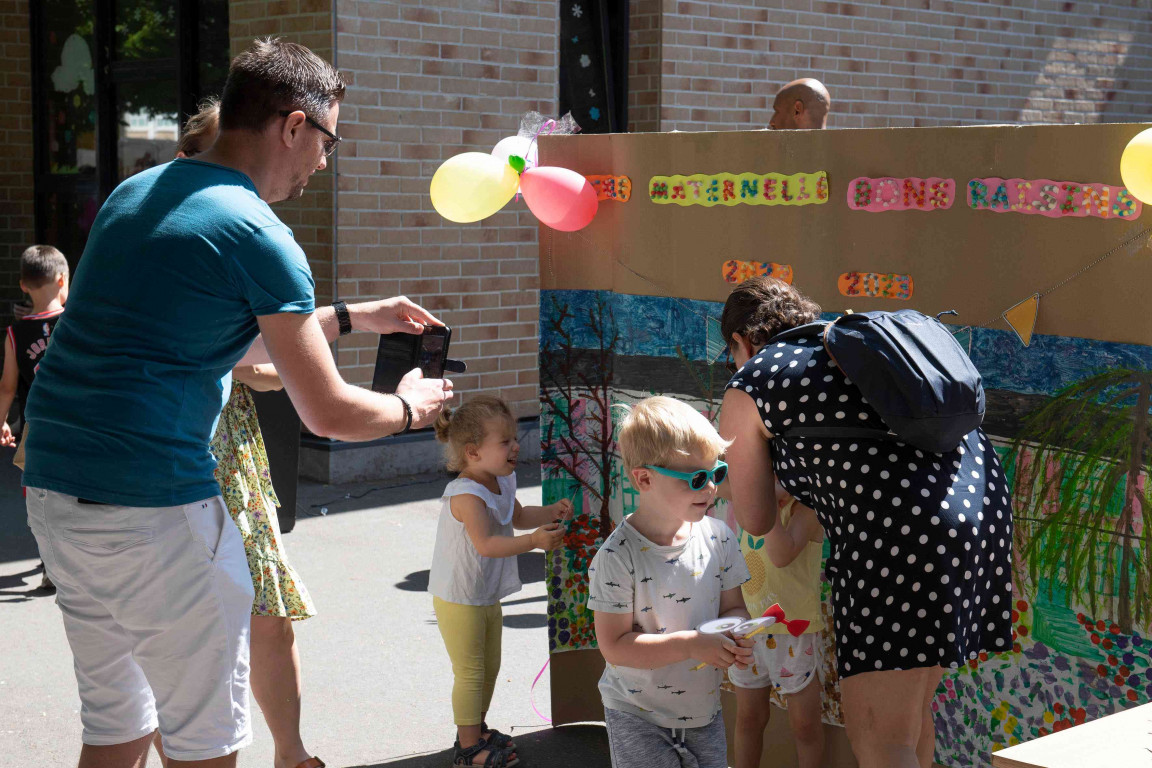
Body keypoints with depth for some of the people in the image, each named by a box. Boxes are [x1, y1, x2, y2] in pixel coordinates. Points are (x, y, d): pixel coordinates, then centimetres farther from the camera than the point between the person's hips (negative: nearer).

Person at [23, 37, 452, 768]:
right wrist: (411, 407, 12)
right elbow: (329, 413, -8)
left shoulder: (132, 194, 15)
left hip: (52, 489, 9)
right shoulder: (258, 235, -11)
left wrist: (355, 317, 30)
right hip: (153, 503, -9)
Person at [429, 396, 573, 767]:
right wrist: (534, 540, -50)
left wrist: (552, 512, 3)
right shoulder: (466, 495, -28)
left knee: (489, 666, 20)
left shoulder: (501, 483, 1)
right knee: (470, 672, 0)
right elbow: (486, 543, -40)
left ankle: (478, 727, 38)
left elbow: (517, 516, 20)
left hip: (488, 596, 9)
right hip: (458, 600, -9)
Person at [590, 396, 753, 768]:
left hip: (704, 710, 5)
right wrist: (691, 645, -26)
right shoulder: (618, 557, -19)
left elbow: (732, 605, 7)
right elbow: (614, 646, -19)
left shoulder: (717, 537, -3)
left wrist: (736, 633, -16)